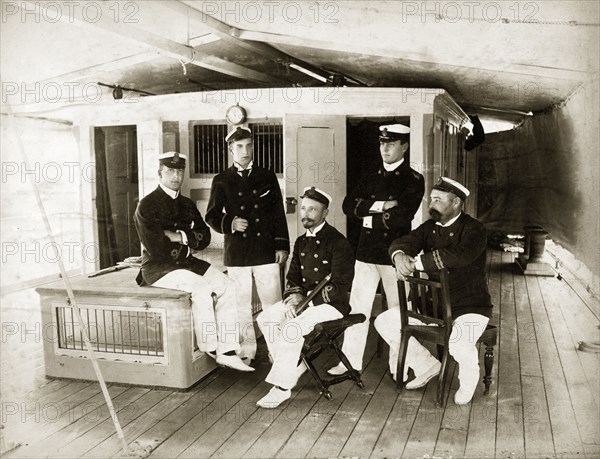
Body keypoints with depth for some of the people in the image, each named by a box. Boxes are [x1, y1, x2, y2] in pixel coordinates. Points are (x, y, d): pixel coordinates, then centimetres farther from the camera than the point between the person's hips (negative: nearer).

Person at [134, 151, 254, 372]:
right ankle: (209, 347, -11)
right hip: (158, 269, -7)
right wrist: (187, 246, -5)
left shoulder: (187, 204, 13)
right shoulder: (147, 206, -8)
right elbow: (156, 249, -17)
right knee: (201, 288, -30)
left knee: (227, 285, -12)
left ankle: (227, 351, -13)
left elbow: (204, 237, 4)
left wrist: (180, 236, -14)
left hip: (186, 262, 7)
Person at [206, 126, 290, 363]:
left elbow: (278, 214, 7)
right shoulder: (221, 181, 7)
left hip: (266, 251, 0)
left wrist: (282, 246, 1)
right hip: (237, 253, 0)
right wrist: (229, 224, -13)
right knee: (241, 305, 7)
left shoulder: (267, 177, 9)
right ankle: (246, 351, 19)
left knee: (273, 304, 1)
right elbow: (212, 216, 7)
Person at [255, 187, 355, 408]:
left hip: (331, 303, -8)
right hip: (304, 299, 8)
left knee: (292, 328, -28)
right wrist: (295, 297, -8)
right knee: (265, 318, -9)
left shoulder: (338, 242, -12)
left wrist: (305, 301, -20)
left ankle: (282, 386, -17)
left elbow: (339, 286, -18)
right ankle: (292, 367, 2)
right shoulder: (301, 242, 12)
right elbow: (293, 278, 15)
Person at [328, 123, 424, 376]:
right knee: (357, 307, 5)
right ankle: (350, 360, 14)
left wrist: (370, 218, -6)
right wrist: (380, 206, -12)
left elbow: (402, 217, -17)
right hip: (366, 252, 4)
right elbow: (349, 206, 0)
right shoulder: (370, 178, 13)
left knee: (398, 310, 6)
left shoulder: (413, 180, -2)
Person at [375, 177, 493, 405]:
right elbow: (403, 242, -9)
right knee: (384, 322, -3)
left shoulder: (474, 229, -14)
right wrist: (400, 255, -34)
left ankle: (468, 381, 2)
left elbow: (460, 255, -35)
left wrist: (416, 262, -34)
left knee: (459, 344, -36)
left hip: (469, 307, -6)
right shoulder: (430, 227, 6)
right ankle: (427, 365, 16)